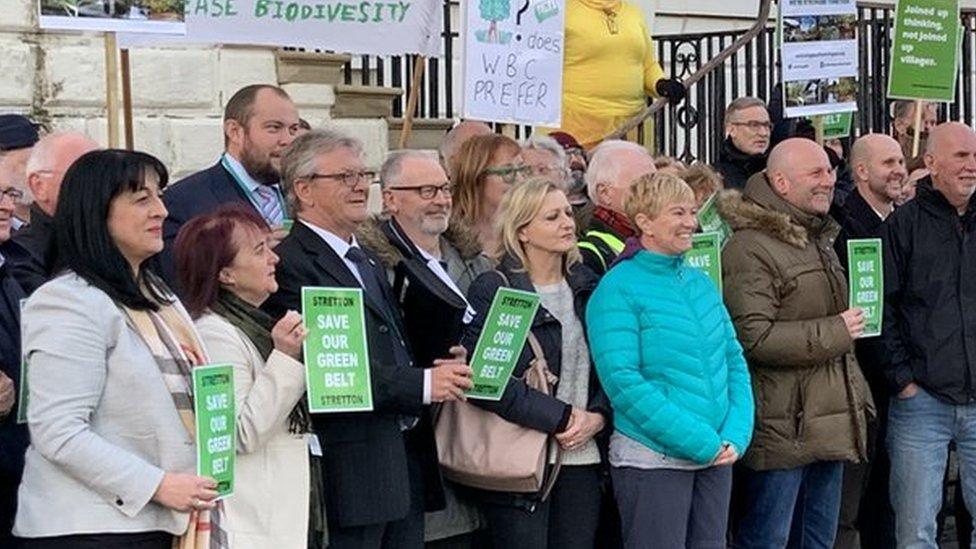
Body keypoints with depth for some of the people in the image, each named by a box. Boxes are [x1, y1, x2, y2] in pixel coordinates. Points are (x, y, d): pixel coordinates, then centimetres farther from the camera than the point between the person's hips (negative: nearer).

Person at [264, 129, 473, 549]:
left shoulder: (367, 261, 20)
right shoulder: (292, 265, -12)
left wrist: (440, 368, 0)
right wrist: (422, 384, -18)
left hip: (404, 462, 9)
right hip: (352, 466, -9)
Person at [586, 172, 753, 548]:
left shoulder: (701, 283, 11)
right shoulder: (618, 289, -9)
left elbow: (734, 361, 13)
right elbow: (623, 382, -17)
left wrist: (736, 435, -4)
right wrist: (700, 441, -18)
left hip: (717, 456, 6)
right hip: (653, 458, -6)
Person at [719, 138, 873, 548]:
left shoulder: (819, 240, 19)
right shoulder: (749, 248, -14)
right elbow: (753, 337, -23)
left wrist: (856, 396, 23)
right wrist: (834, 333, -17)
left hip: (829, 419, 9)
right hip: (783, 426, -9)